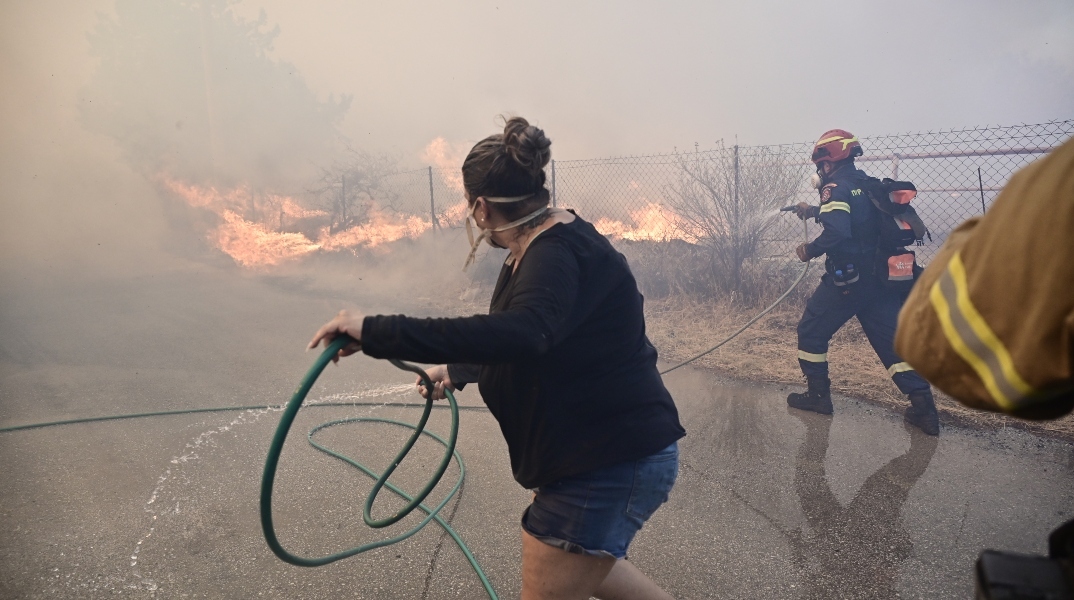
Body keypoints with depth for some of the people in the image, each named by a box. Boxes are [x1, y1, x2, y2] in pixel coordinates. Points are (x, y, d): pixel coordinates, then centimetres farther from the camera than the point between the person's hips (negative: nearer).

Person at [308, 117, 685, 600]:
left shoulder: (557, 253, -24)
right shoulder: (538, 248, 8)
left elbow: (519, 334, -46)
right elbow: (514, 342, 24)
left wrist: (376, 332, -45)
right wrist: (456, 371, 37)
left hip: (615, 460, -10)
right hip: (597, 448, 10)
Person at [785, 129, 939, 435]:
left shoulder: (835, 187, -12)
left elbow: (837, 232, -27)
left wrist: (810, 250, -12)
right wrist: (813, 211, 35)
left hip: (846, 279, -7)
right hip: (881, 278, 7)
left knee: (811, 331, 11)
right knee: (893, 339, 6)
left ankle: (817, 394, 17)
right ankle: (923, 405, -1)